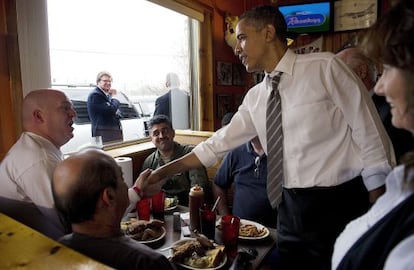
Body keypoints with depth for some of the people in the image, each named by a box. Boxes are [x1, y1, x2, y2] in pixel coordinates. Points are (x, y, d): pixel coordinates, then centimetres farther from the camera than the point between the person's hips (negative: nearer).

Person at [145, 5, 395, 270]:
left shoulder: (324, 67, -10)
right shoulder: (255, 98, 6)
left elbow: (368, 131, -9)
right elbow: (220, 143, 9)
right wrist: (165, 171, 9)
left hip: (338, 206, -5)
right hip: (291, 208, 5)